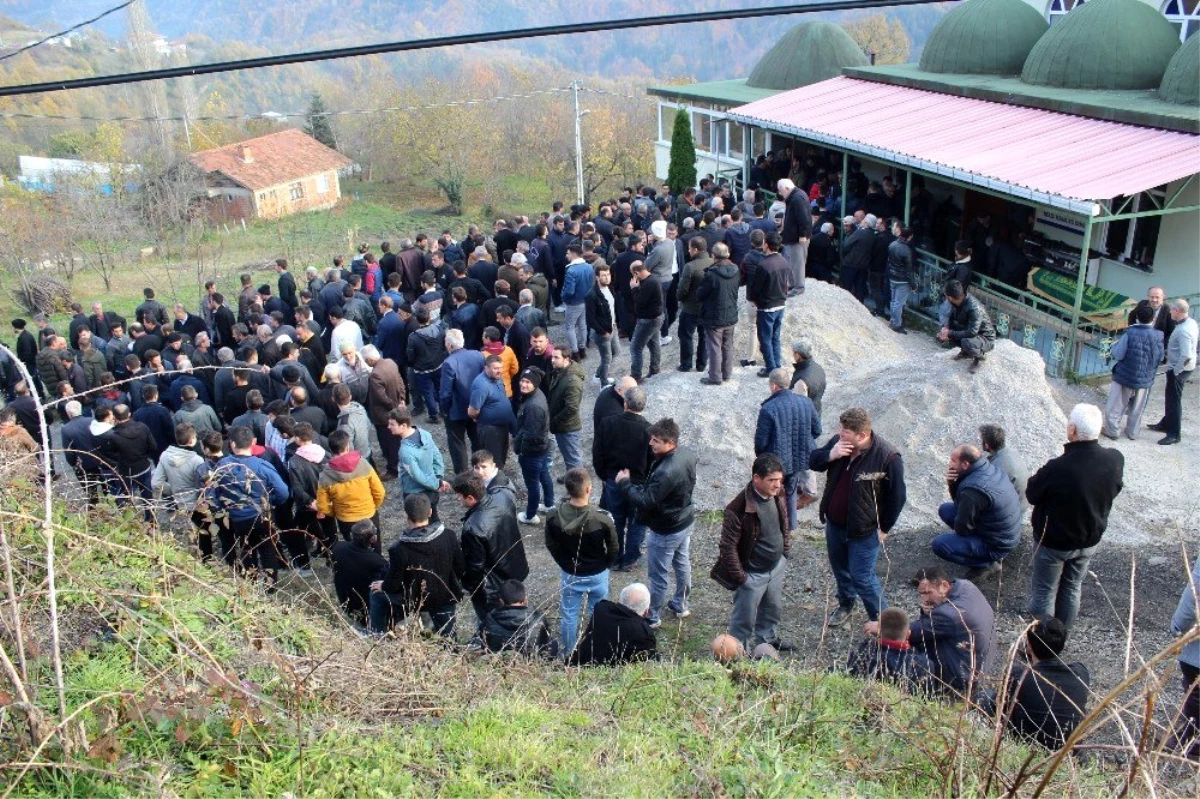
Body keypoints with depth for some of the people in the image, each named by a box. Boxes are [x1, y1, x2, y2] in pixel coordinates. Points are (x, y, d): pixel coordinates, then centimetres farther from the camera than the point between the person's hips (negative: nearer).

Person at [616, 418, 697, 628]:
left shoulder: (665, 472, -37)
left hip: (666, 531, -9)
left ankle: (652, 617, 27)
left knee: (658, 576, 10)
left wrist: (624, 483, -17)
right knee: (682, 563, 26)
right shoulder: (687, 456, -8)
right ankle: (681, 605, 45)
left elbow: (645, 502, -30)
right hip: (686, 522, 9)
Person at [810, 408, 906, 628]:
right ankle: (845, 604, 50)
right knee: (839, 567, 24)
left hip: (864, 529, -6)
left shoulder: (887, 457, -25)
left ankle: (881, 620, 20)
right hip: (834, 523, 6)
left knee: (862, 577, 0)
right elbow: (813, 462, 1)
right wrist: (830, 455, -21)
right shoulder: (838, 442, -10)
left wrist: (883, 528, -9)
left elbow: (896, 497, -15)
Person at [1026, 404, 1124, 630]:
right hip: (1089, 540, 5)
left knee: (1044, 592, 15)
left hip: (1054, 542, -5)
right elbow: (1115, 490, 1)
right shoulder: (1115, 460, -20)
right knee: (1072, 588, 25)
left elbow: (1031, 495, -18)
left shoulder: (1057, 468, -36)